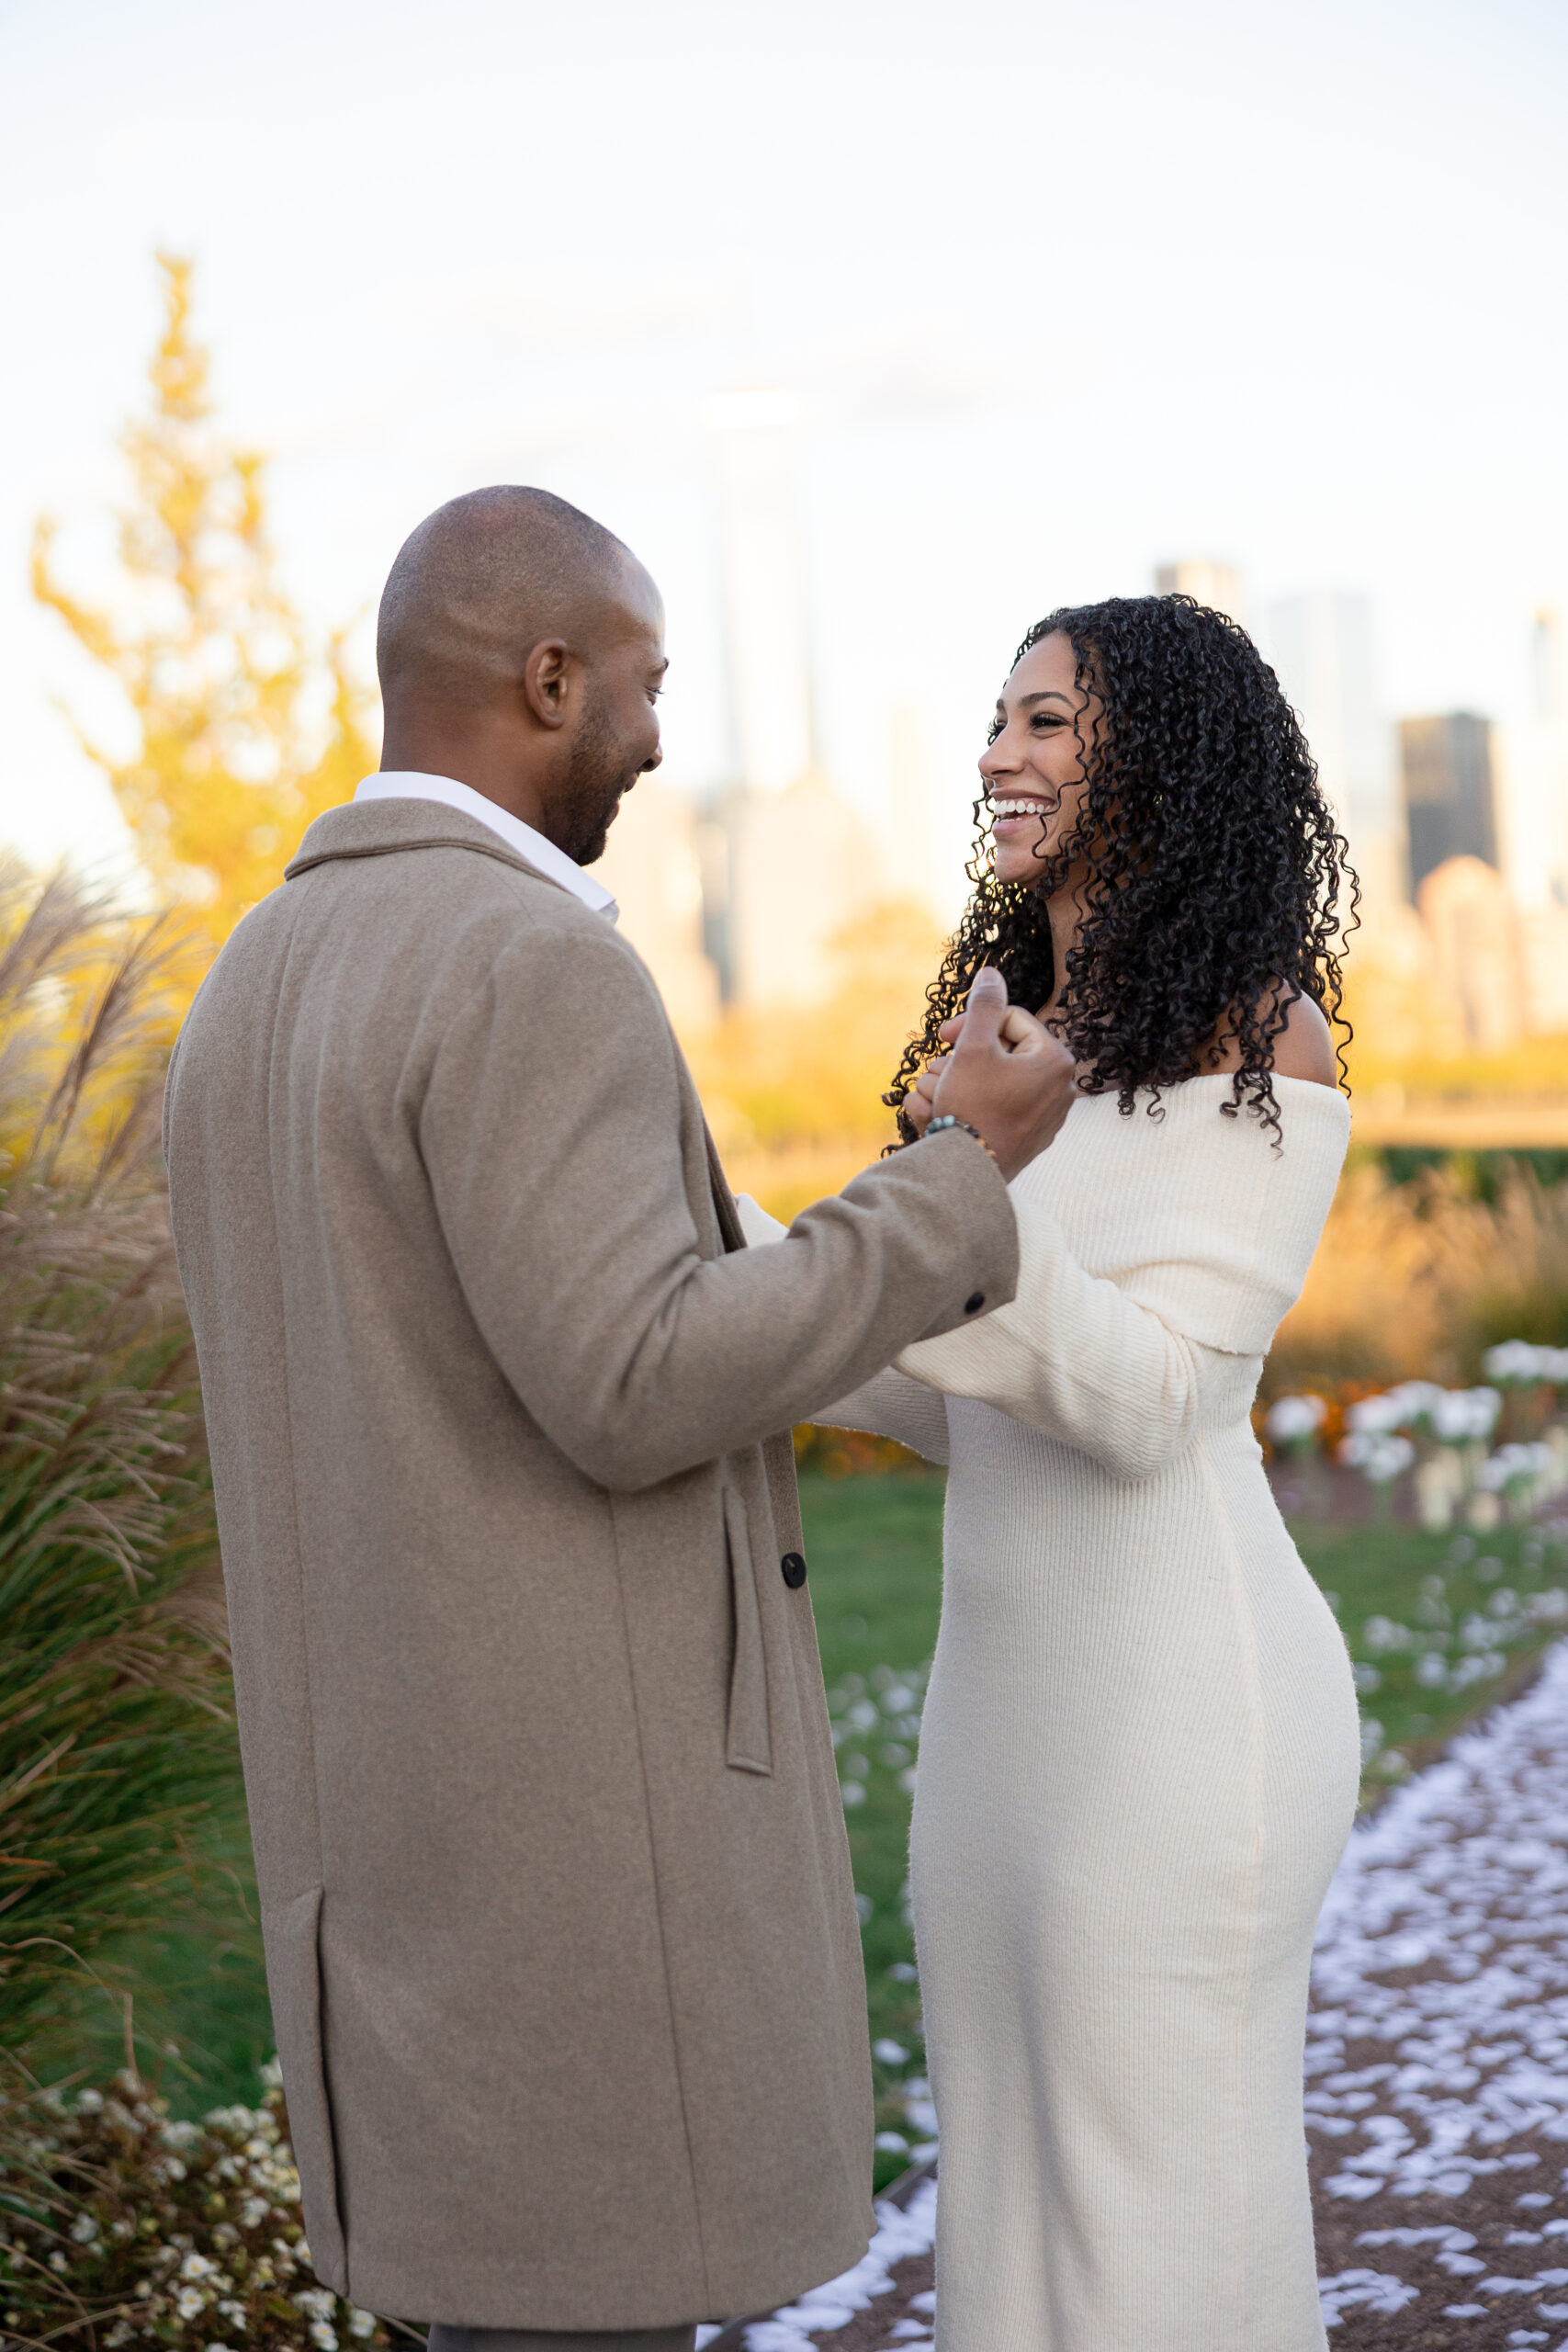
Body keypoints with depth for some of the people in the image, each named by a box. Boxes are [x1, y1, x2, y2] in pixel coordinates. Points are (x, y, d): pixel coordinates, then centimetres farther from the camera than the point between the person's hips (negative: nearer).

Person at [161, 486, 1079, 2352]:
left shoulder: (255, 993, 13)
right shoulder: (532, 968, -17)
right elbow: (635, 1403, -23)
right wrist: (967, 1177, -14)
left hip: (402, 1790, 9)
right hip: (587, 1793, -9)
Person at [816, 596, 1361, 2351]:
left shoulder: (1260, 1036, -11)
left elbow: (1144, 1406, -18)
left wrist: (984, 1196, -31)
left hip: (1179, 1699, -8)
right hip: (1009, 1686, 8)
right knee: (1017, 2205, 16)